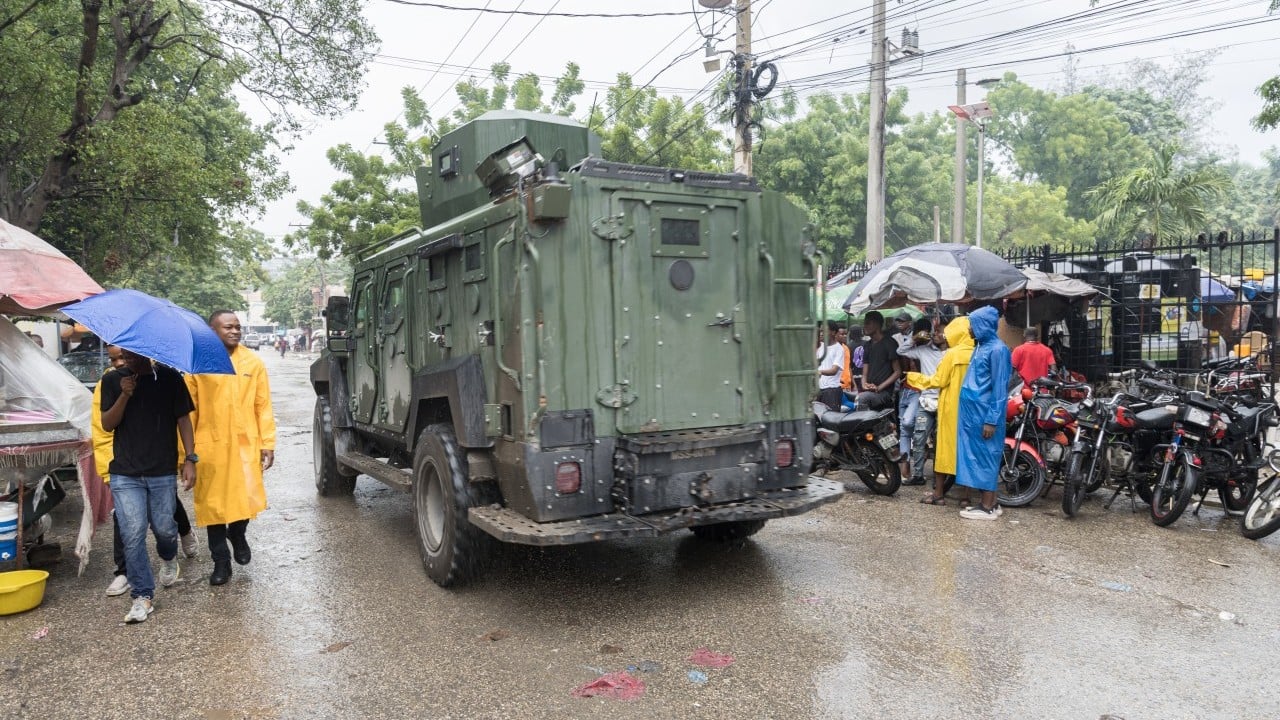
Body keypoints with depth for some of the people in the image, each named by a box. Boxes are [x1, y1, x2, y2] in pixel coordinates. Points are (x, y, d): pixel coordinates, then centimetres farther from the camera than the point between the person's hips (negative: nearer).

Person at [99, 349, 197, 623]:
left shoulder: (169, 377, 1)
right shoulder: (112, 380, 4)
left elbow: (182, 418, 3)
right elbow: (107, 425, -1)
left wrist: (190, 459, -4)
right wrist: (124, 395, -18)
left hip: (163, 472, 0)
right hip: (125, 474, 1)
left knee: (164, 528, 7)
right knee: (133, 534, -5)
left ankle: (168, 559, 42)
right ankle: (142, 596, 5)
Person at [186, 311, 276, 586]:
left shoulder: (253, 362, 4)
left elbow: (263, 405, 4)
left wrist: (268, 443, 1)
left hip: (246, 443, 1)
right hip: (210, 446, 0)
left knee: (248, 498, -4)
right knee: (213, 502, 7)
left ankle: (237, 533, 31)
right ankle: (221, 561, 23)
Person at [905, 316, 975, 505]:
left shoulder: (952, 354, -12)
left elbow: (938, 381, -9)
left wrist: (913, 377, 2)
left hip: (951, 407, -5)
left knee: (945, 446, 3)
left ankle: (939, 493, 7)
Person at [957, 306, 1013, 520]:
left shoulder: (997, 349, -14)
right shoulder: (982, 346, 14)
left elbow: (999, 388, -17)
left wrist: (992, 420, -19)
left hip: (985, 414, -9)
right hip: (973, 412, 9)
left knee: (985, 456, -3)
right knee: (978, 456, 12)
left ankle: (988, 507, 4)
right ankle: (989, 502, 20)